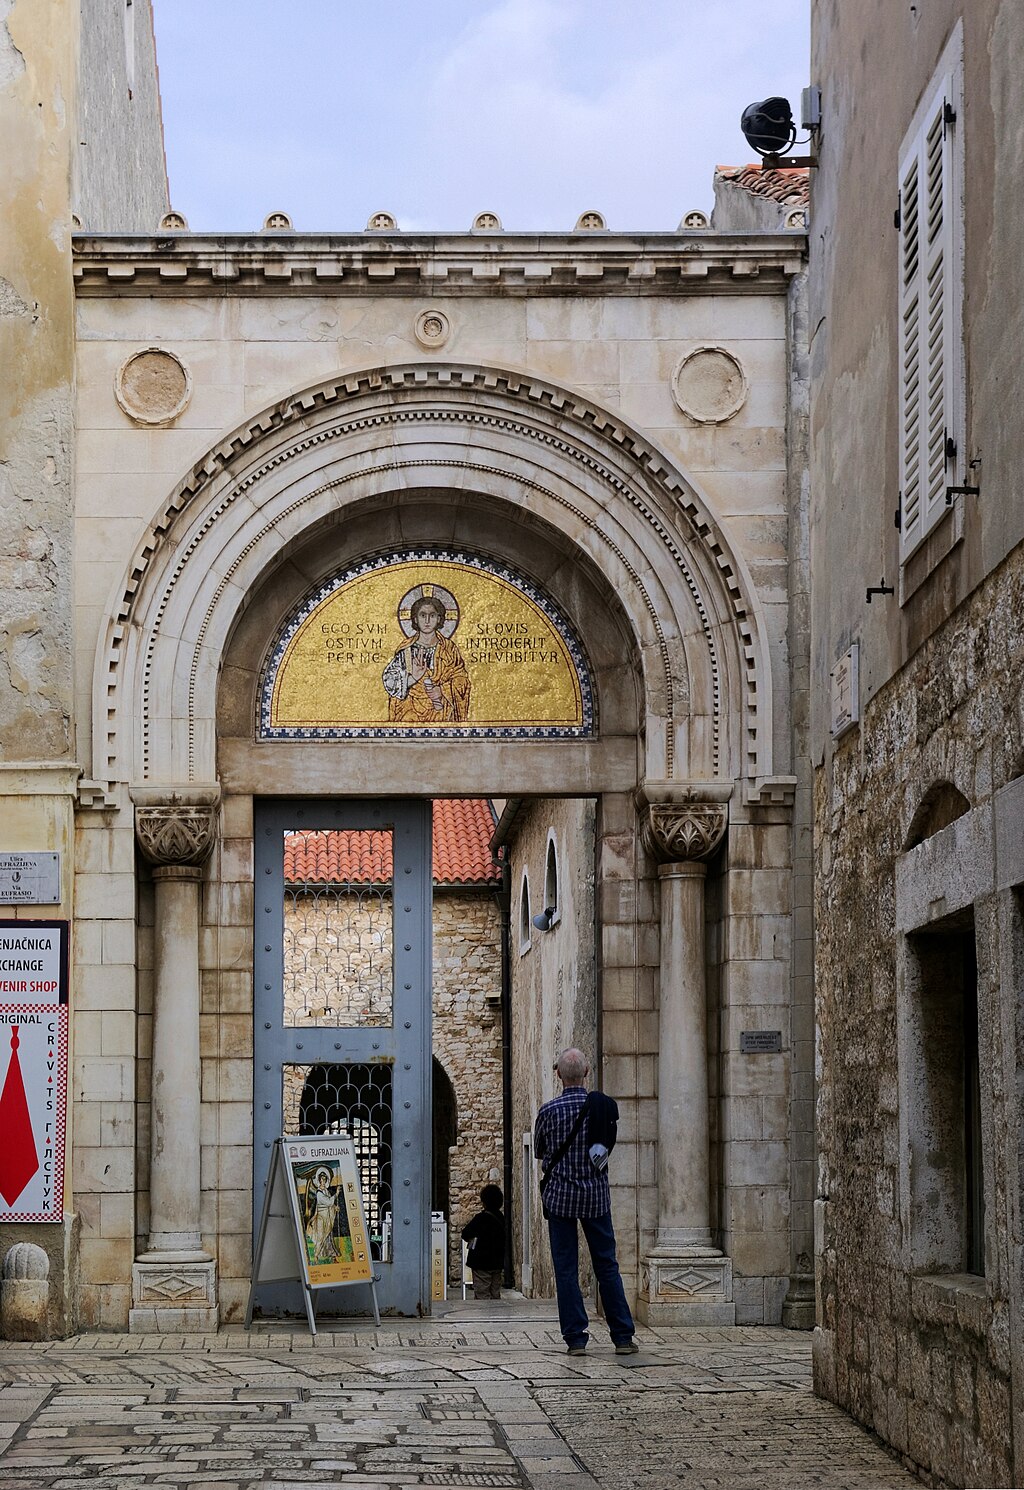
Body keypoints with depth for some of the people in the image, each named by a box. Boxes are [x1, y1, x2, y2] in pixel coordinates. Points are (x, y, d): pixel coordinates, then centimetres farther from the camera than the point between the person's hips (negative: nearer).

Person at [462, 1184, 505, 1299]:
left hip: (482, 1263, -7)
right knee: (495, 1294, 11)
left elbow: (465, 1235, -10)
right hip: (497, 1263, 7)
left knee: (482, 1294, -5)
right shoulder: (501, 1218, 6)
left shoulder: (481, 1218, -15)